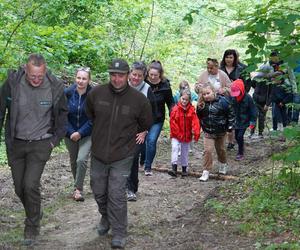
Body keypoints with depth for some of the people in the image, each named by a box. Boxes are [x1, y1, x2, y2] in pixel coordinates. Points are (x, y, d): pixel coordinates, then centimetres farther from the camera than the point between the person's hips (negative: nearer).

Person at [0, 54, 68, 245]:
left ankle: (32, 227, 8)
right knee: (19, 188, 9)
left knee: (31, 185, -11)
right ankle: (35, 213, 37)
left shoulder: (55, 87, -13)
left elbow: (63, 113, 5)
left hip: (40, 144, -2)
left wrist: (56, 138, 1)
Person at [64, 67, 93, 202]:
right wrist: (70, 132, -12)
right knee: (73, 161, 13)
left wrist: (80, 133, -16)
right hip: (70, 133, 3)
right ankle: (77, 187, 32)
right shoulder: (68, 93, -7)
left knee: (82, 160, -18)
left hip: (87, 134, -3)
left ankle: (78, 189, -6)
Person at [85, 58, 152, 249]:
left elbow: (146, 124, 8)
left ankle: (119, 233, 8)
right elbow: (90, 114, 17)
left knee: (117, 195, -6)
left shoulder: (139, 100, -11)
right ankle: (105, 218, 43)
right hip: (98, 154, 3)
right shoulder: (96, 93, -6)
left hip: (122, 156, -3)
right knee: (99, 191, 16)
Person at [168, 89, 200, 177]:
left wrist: (196, 133, -21)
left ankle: (184, 169, 26)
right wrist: (178, 134, -15)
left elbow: (195, 122, -9)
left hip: (187, 135, 2)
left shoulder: (191, 110, -3)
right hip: (176, 135, -2)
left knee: (185, 152, 13)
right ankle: (174, 168, -21)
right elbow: (173, 122, -11)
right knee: (175, 148, -19)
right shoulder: (175, 109, -8)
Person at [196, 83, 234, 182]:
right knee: (208, 150, -10)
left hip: (220, 131, -1)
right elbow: (199, 116, 8)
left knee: (221, 149, 18)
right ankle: (206, 171, -4)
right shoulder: (202, 104, -7)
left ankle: (223, 164, 44)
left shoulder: (222, 101, -17)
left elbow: (230, 113, -8)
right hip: (208, 132, 1)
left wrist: (230, 126, -8)